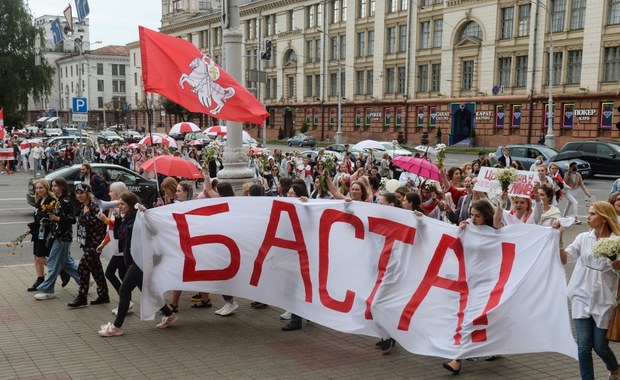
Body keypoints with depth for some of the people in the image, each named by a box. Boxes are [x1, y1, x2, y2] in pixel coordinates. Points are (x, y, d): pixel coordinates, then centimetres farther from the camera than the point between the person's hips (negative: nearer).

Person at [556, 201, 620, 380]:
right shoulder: (583, 238, 2)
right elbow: (564, 259, 0)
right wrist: (559, 238, -9)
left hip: (603, 300, -2)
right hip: (582, 297, 2)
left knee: (599, 345, 8)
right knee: (584, 345, -2)